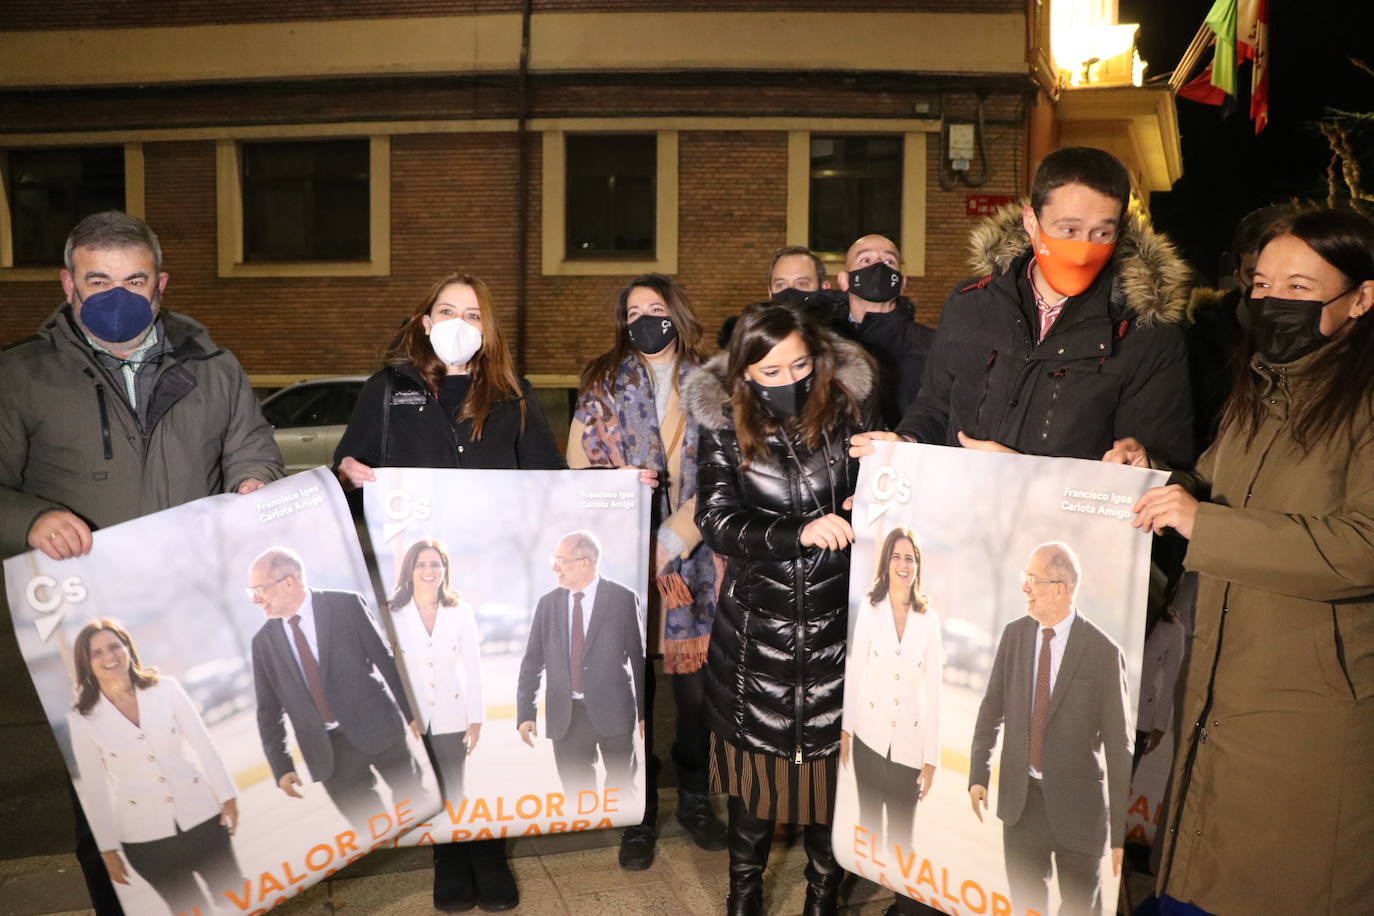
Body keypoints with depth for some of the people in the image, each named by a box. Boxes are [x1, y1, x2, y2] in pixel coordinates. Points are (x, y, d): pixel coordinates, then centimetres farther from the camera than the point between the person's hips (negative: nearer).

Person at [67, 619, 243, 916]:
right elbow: (93, 786, -1)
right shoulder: (82, 718, -6)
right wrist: (108, 847, 1)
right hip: (145, 835, -1)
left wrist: (226, 796, -3)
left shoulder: (166, 688, -6)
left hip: (200, 816, 1)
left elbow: (203, 745, -2)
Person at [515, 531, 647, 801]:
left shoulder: (623, 598, -4)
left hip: (613, 713, -3)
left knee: (621, 792, 9)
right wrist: (525, 714, -3)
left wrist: (644, 713, 1)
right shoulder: (548, 603, 5)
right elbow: (532, 662, 6)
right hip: (566, 717, 3)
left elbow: (639, 657, 0)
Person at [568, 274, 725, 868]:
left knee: (695, 686, 7)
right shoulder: (604, 385, 5)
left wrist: (672, 542, -10)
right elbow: (581, 474, 2)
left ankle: (694, 800, 30)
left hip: (693, 559, 1)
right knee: (631, 688, 7)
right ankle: (641, 813, 24)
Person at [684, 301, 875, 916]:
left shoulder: (848, 412, -4)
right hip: (756, 628, 0)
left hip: (835, 623, 0)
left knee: (830, 755, 10)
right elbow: (718, 522, -12)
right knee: (758, 751, 13)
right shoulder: (725, 427, -4)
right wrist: (800, 533, -25)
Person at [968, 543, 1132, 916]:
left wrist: (1121, 832, -9)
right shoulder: (1014, 634, -2)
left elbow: (1119, 745, -11)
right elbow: (992, 709, 7)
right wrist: (978, 774, 0)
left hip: (1077, 804, -3)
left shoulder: (1103, 652, -14)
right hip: (1020, 800, 3)